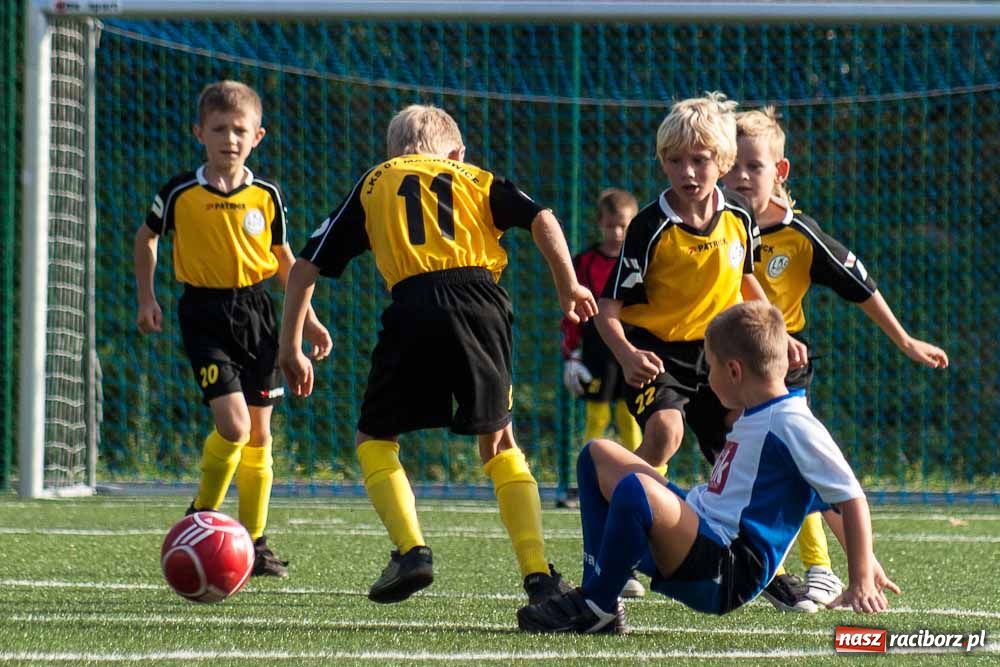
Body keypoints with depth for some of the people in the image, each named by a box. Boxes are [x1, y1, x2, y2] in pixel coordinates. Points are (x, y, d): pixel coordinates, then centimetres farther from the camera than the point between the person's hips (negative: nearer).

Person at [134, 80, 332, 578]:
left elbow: (282, 258, 15)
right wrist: (147, 299, 8)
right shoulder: (180, 193, -5)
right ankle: (202, 516, 5)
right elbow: (146, 237, 12)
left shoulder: (266, 195, 1)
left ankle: (254, 541, 16)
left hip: (255, 310, 3)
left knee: (259, 433, 6)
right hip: (204, 314, -3)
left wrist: (306, 318, 13)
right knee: (233, 424, -18)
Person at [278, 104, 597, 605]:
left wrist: (290, 347, 26)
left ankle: (411, 550, -7)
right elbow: (541, 219, 8)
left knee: (375, 439, 15)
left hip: (414, 307, -2)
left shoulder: (374, 184, 25)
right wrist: (569, 287, 9)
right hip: (481, 302, 2)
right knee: (498, 442, 17)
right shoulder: (476, 179, 27)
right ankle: (538, 573, 4)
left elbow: (306, 268, 21)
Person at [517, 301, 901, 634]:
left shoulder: (793, 424, -12)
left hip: (725, 575, -11)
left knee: (636, 488, -38)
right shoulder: (756, 418, 19)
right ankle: (599, 598, 2)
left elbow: (850, 498, -16)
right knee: (599, 457, 17)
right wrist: (867, 566, 27)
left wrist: (862, 583, -17)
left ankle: (595, 607, -17)